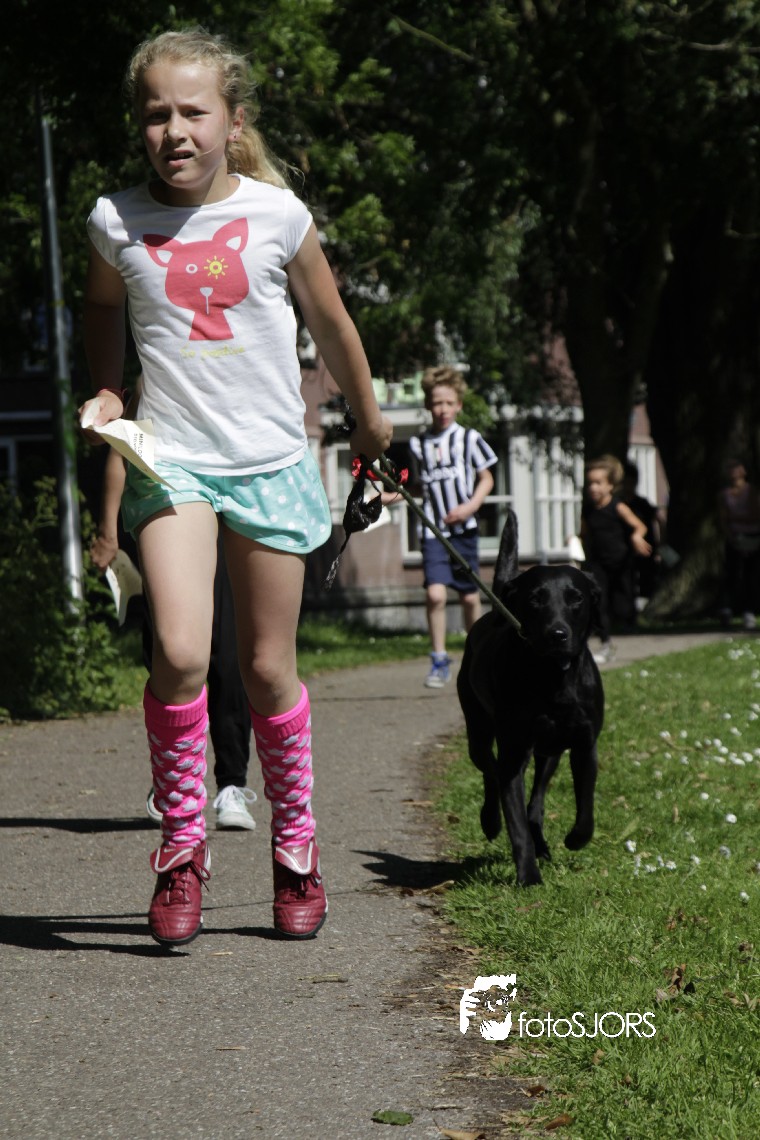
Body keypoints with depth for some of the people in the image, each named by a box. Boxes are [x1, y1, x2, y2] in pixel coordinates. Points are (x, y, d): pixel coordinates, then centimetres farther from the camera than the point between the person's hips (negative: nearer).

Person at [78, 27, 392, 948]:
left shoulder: (276, 215, -4)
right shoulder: (117, 221, -3)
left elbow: (330, 324, 12)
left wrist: (368, 417, 23)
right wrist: (107, 393, 7)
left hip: (271, 463, 0)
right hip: (171, 461, 0)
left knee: (267, 669, 7)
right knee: (179, 654, -18)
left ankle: (293, 840, 27)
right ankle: (181, 845, -1)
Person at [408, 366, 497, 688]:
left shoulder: (469, 438, 1)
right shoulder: (418, 443, 6)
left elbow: (486, 479, 5)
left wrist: (470, 506, -10)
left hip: (463, 528, 0)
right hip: (432, 530, 0)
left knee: (469, 596, 8)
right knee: (435, 593, -15)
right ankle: (439, 659, -4)